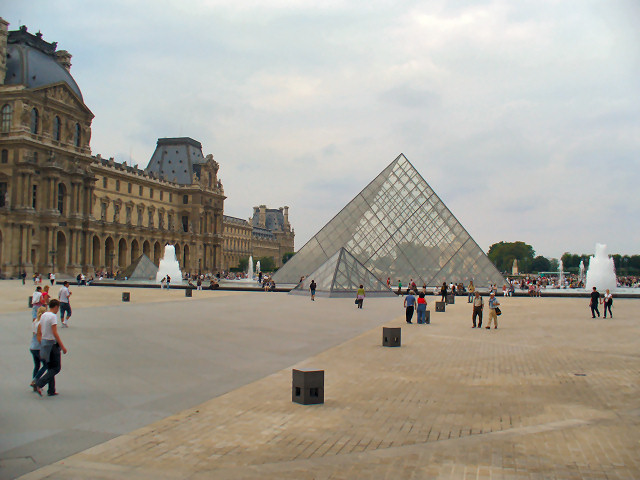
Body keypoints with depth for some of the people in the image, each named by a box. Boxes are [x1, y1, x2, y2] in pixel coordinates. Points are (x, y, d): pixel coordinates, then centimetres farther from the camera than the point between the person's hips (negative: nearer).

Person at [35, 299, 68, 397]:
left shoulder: (43, 315, 10)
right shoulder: (53, 316, -15)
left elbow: (39, 332, 14)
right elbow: (55, 333, -20)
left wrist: (41, 344, 21)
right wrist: (62, 346, -17)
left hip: (43, 342, 9)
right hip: (52, 344, -9)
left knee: (50, 368, 14)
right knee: (56, 369, -1)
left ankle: (51, 390, 16)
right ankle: (39, 384, -11)